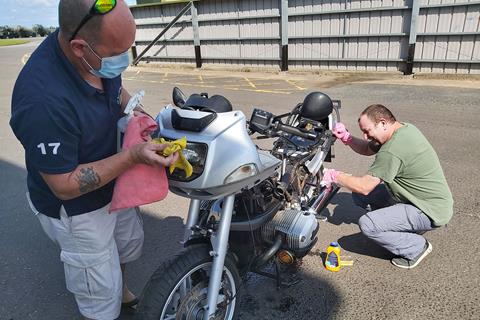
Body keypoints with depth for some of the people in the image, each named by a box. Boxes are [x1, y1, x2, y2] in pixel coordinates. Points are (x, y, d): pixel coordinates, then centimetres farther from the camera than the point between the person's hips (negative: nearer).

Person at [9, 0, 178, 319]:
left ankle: (121, 289, 63)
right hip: (76, 208, -8)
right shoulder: (43, 100, -39)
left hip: (114, 184, 8)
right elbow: (65, 186, -29)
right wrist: (132, 156, -36)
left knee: (131, 240, 32)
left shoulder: (102, 56, -16)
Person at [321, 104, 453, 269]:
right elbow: (367, 149, 12)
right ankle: (409, 226, 12)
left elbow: (364, 186, -25)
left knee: (367, 224, -23)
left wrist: (334, 176, -13)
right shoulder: (404, 128, 1)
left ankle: (417, 247, 0)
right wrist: (346, 137, -5)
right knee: (358, 196, 5)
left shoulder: (392, 150, -30)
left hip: (431, 212, -10)